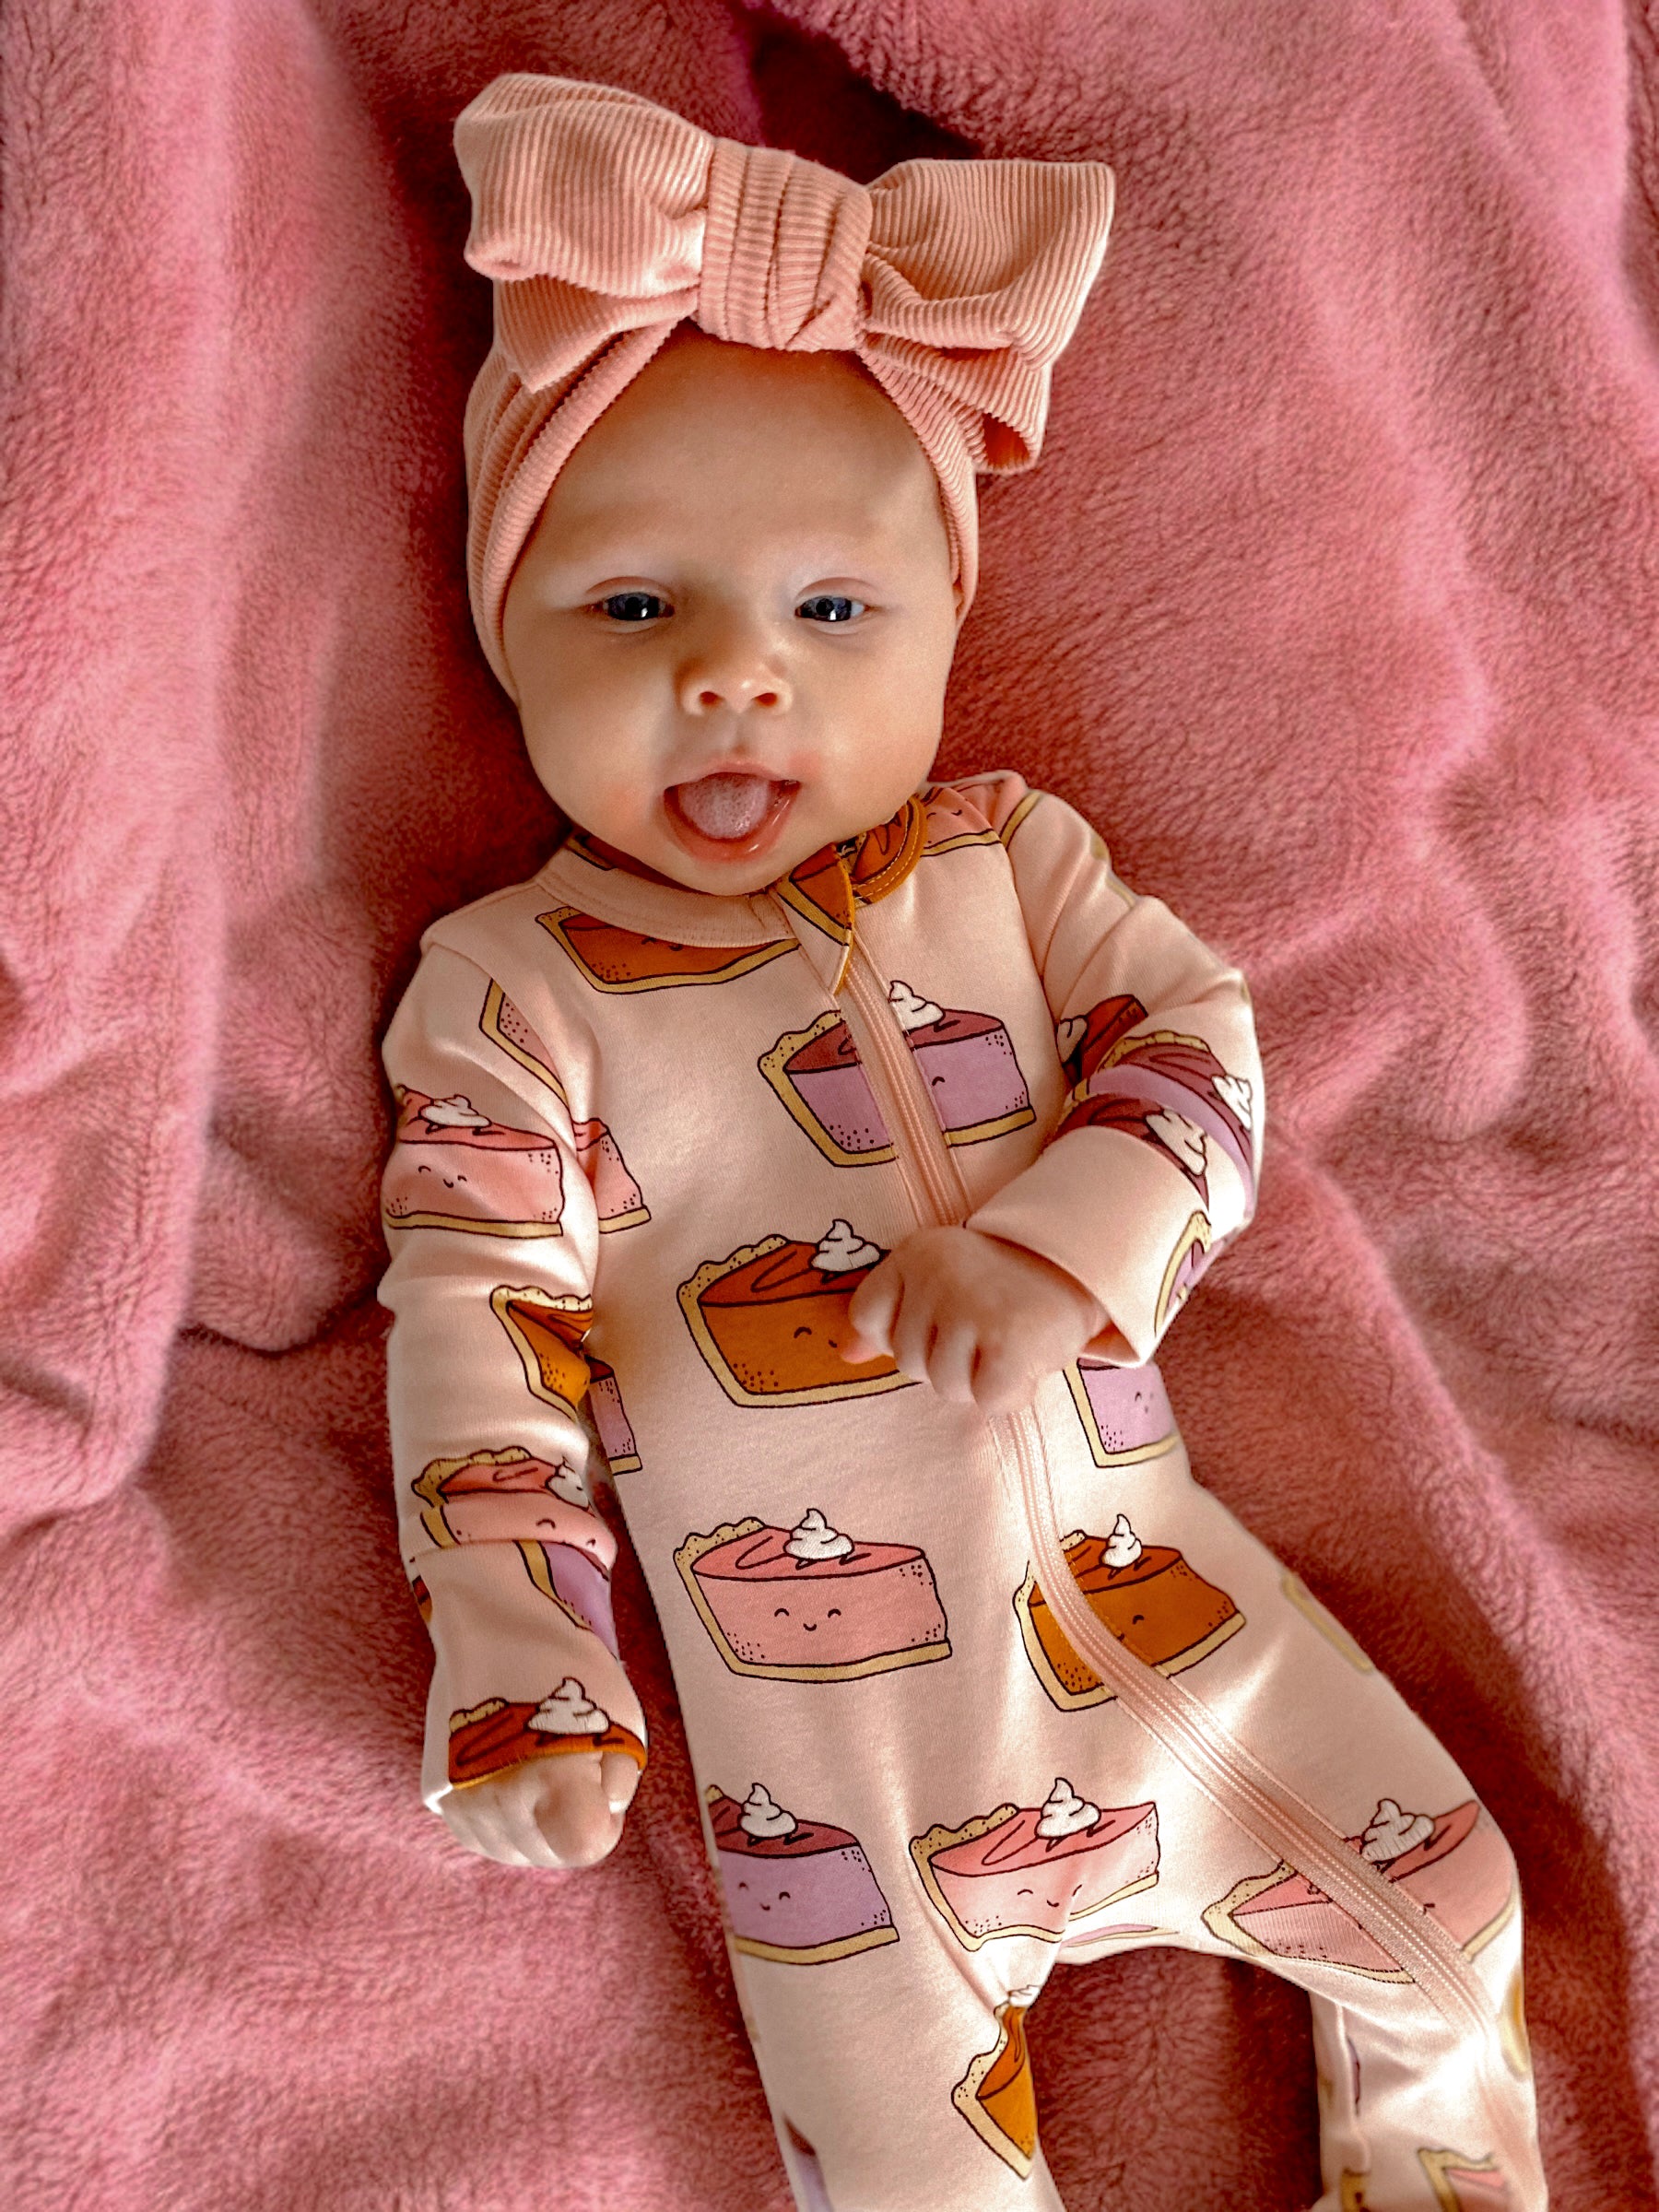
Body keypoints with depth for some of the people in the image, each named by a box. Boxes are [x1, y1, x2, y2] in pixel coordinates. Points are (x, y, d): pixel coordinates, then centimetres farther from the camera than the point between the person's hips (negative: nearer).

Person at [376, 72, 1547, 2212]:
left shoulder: (1004, 853, 3)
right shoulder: (511, 983, -5)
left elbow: (1195, 1037, 0)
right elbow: (479, 1312, -7)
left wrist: (1069, 1244, -19)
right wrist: (519, 1661, -13)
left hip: (1154, 1598, 3)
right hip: (826, 1735, -3)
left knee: (1448, 1902, 12)